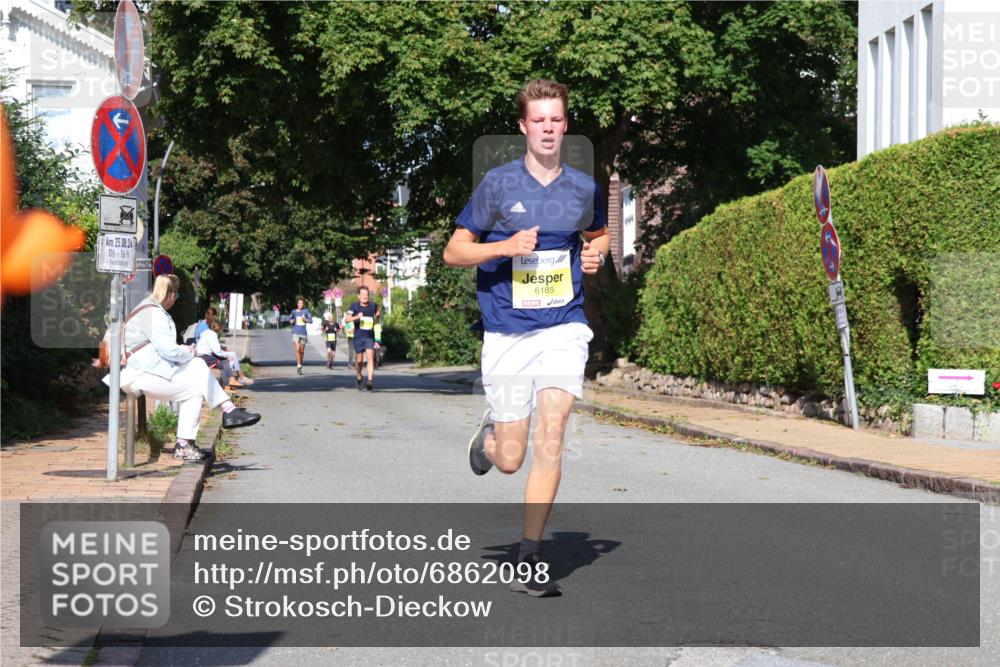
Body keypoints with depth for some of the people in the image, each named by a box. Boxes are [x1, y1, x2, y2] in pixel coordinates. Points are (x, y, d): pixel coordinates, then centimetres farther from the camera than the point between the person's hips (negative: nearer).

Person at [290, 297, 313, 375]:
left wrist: (305, 320, -11)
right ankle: (298, 366, -17)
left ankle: (300, 365, 24)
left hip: (303, 333, 1)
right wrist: (292, 321, -4)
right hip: (296, 333, -1)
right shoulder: (294, 312, 5)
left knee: (302, 351, 7)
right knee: (297, 349, -17)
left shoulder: (306, 311, 5)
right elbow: (291, 320, 18)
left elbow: (311, 320, 7)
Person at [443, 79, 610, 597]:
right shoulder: (497, 185, -2)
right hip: (507, 334, -1)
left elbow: (599, 234, 28)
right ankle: (489, 432, 41)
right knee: (509, 460, 2)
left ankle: (529, 560, -7)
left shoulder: (583, 188, 7)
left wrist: (597, 253, 5)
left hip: (563, 329, 1)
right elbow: (454, 252, 1)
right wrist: (506, 247, -16)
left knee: (550, 437, -16)